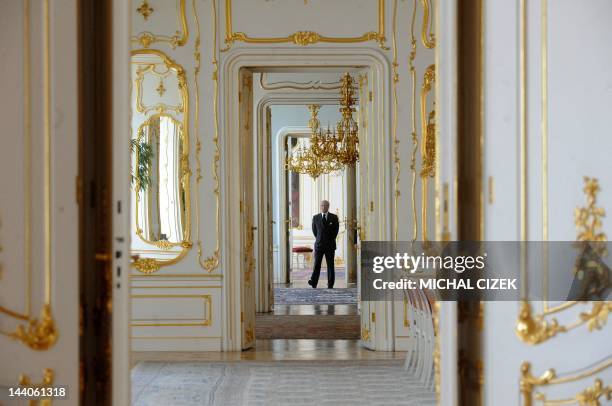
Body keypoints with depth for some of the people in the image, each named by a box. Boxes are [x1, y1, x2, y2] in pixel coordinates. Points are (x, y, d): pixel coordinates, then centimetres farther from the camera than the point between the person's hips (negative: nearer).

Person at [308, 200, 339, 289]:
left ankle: (330, 284, 5)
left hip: (330, 245, 0)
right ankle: (313, 282, -13)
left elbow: (336, 230, 7)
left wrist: (330, 240, 6)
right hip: (319, 244, 0)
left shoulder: (334, 217, 4)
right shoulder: (315, 217, 7)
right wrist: (319, 239, 9)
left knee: (330, 265, 2)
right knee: (317, 264, -8)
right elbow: (314, 230, 14)